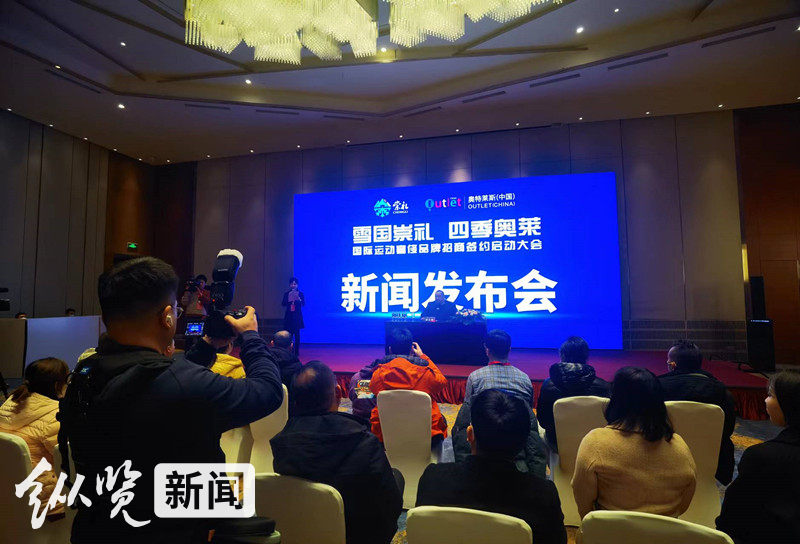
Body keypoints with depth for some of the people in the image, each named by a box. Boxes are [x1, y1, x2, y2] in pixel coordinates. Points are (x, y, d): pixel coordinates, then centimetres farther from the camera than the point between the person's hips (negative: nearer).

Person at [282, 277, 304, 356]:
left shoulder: (300, 294, 1)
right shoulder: (287, 294, 7)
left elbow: (303, 304, -9)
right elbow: (283, 304, 1)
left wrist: (299, 299, -27)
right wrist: (288, 300, -16)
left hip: (297, 316, -2)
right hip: (289, 315, 2)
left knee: (297, 333, -2)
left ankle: (296, 351, 4)